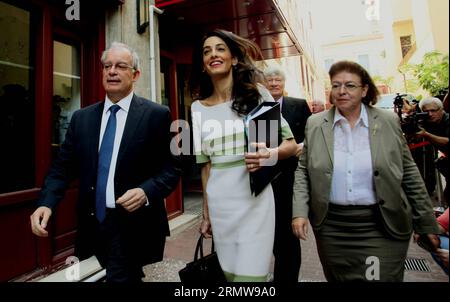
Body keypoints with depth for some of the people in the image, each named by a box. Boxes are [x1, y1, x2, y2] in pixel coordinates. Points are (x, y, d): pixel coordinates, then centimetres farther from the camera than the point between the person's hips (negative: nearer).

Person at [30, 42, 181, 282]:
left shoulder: (157, 115, -6)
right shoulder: (82, 118, 7)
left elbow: (171, 169, -7)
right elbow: (63, 166, 5)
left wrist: (146, 192, -22)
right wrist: (46, 203, -9)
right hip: (91, 227, 5)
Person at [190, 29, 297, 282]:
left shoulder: (256, 92, -1)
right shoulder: (198, 107, 6)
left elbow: (291, 144, 1)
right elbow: (206, 164, 10)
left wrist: (270, 155, -21)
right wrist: (206, 213, 13)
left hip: (254, 200, -3)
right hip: (219, 204, 3)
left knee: (250, 274, 1)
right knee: (230, 274, 16)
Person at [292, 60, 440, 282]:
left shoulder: (389, 121, -1)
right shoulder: (315, 124, -1)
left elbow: (409, 173, 5)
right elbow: (303, 171, 3)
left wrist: (426, 222, 8)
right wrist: (300, 212, -7)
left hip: (382, 228, 0)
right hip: (331, 227, 1)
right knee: (337, 278, 16)